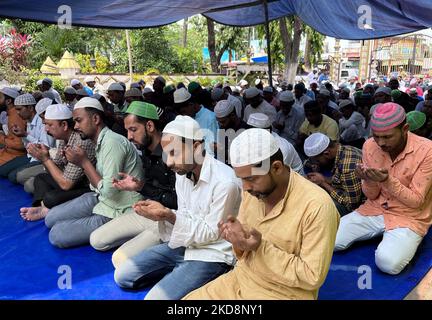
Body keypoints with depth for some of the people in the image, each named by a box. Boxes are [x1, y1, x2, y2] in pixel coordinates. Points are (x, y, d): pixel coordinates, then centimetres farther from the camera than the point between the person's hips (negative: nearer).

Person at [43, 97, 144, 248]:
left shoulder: (112, 142, -23)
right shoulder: (101, 141, 8)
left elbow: (109, 191, -26)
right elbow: (99, 185, 9)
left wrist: (84, 162, -18)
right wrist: (81, 163, -2)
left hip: (118, 212, -9)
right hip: (101, 199, 9)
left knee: (56, 235, -9)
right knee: (51, 218, 8)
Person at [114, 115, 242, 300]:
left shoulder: (225, 182, -25)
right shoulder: (182, 172, 0)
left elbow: (211, 233, -18)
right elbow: (185, 217, 7)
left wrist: (169, 216, -26)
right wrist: (161, 214, -14)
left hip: (212, 254, -8)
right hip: (185, 245, 8)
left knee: (155, 297, -22)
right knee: (122, 275, 4)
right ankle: (179, 272, 10)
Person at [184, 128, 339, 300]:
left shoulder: (317, 206, -23)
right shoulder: (252, 190, -2)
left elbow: (313, 277, -18)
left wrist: (262, 248, -26)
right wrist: (239, 238, -13)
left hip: (282, 294, -6)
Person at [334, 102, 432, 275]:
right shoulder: (370, 146, -6)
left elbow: (416, 201, -15)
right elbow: (371, 196, 0)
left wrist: (387, 181, -31)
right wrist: (368, 181, -24)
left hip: (409, 218, -4)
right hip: (375, 209, 5)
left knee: (388, 262, -30)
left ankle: (404, 242, 4)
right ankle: (381, 235, 13)